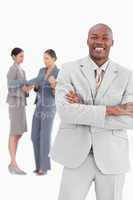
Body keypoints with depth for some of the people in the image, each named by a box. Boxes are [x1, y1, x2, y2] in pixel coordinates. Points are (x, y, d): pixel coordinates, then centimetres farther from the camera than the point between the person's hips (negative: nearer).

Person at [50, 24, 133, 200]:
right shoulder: (69, 70, -2)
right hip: (77, 155, -1)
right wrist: (110, 110, -21)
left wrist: (83, 109, -17)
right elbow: (64, 111, -17)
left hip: (112, 157, 1)